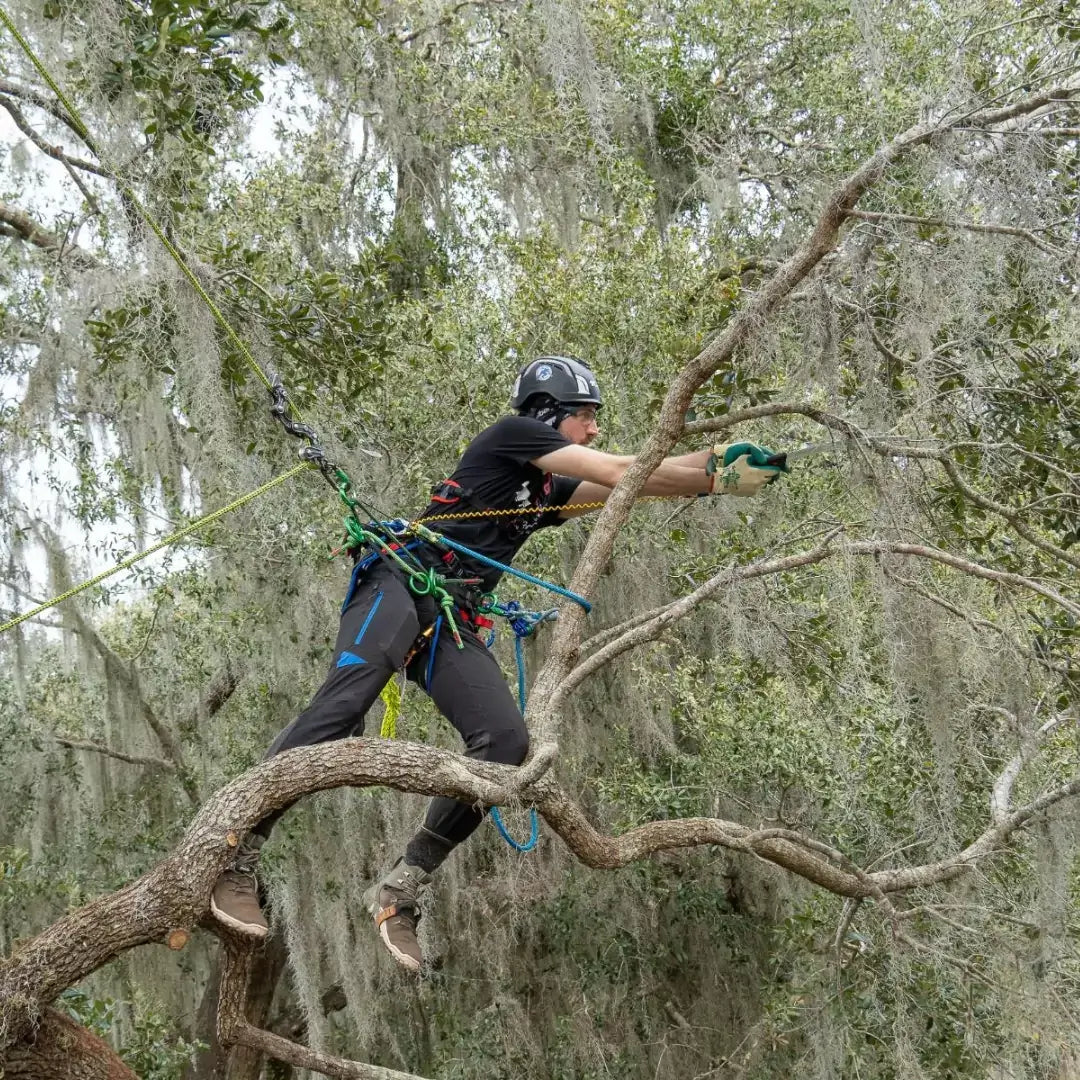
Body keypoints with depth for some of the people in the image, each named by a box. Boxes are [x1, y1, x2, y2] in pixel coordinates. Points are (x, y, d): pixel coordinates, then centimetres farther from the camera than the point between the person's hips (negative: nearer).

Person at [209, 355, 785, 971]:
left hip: (452, 625, 8)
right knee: (345, 705, -31)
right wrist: (720, 479, 4)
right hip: (401, 588, -8)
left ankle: (402, 889, -13)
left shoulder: (549, 492, 27)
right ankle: (236, 854, -33)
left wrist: (719, 463, 10)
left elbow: (631, 488, 20)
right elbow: (619, 473, 1)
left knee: (507, 741, -16)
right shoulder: (514, 433, 4)